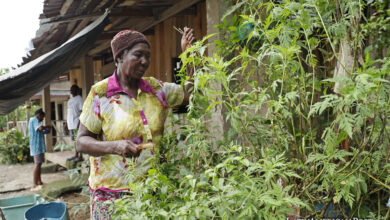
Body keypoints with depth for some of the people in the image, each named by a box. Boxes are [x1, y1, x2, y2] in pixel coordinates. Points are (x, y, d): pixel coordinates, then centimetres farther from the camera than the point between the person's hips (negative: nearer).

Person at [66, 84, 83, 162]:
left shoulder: (79, 99, -7)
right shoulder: (70, 100, 20)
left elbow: (82, 111, -14)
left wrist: (79, 122, -21)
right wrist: (67, 121, 18)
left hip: (76, 123, -9)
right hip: (71, 123, 9)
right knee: (75, 140, 12)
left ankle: (80, 156, -6)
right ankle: (76, 155, 17)